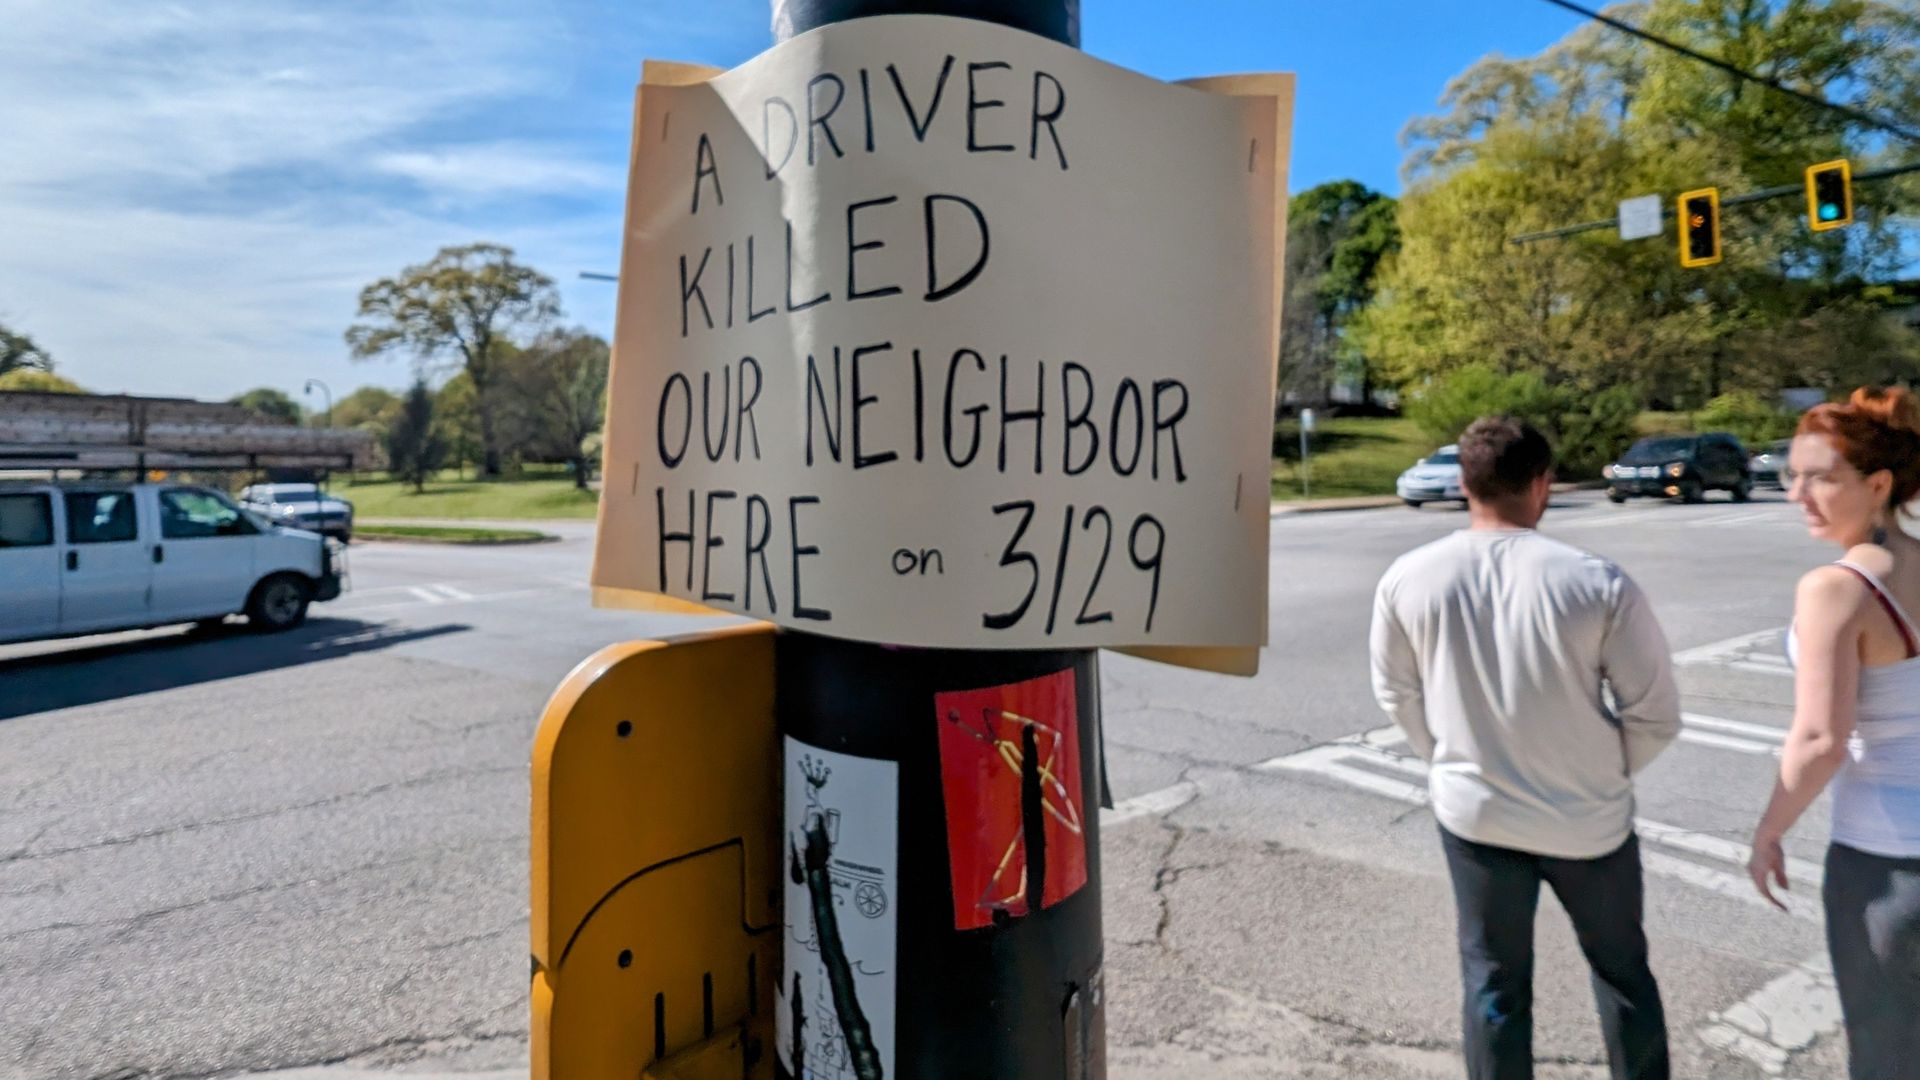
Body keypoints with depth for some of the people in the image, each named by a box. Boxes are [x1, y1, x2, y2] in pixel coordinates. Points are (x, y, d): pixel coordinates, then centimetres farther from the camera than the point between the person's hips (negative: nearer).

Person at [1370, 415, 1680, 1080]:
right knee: (1622, 972, 25)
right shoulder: (1599, 584, -18)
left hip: (1472, 814, 1)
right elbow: (1657, 715, -9)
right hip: (1587, 818, 0)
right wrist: (1604, 774, 10)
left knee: (1493, 982, 17)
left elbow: (1396, 695, 0)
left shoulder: (1408, 579, -13)